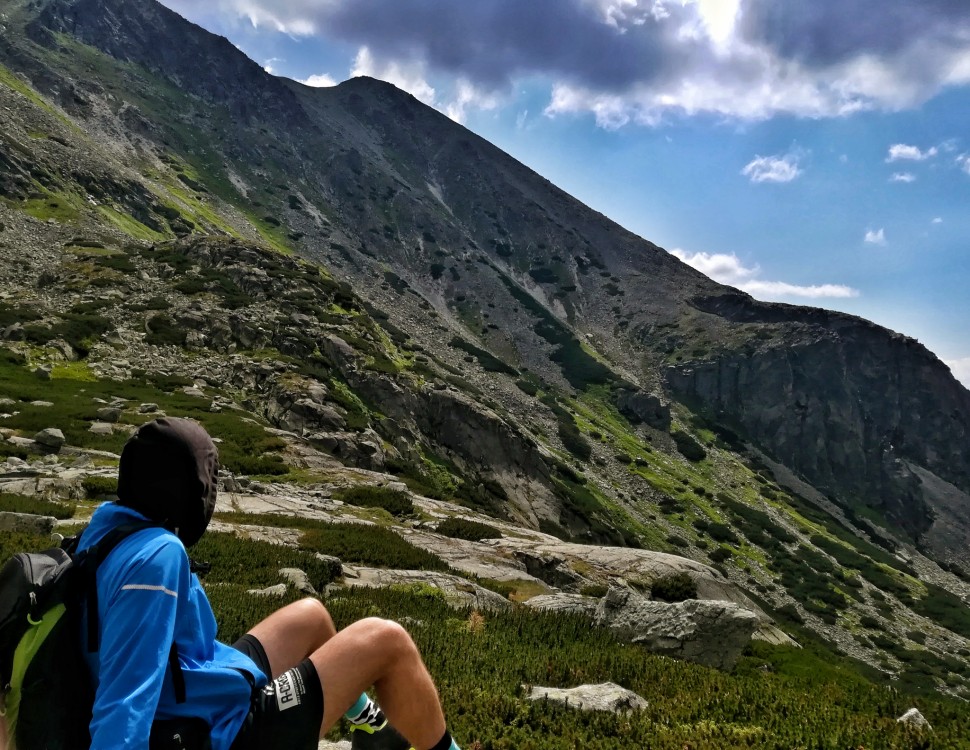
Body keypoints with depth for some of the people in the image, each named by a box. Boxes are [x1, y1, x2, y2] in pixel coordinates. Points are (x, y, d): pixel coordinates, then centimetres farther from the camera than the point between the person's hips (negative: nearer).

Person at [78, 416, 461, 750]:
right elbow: (124, 698, -33)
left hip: (197, 711, 10)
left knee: (312, 616, 25)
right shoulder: (158, 555, -30)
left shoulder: (107, 525, -2)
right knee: (387, 641, -6)